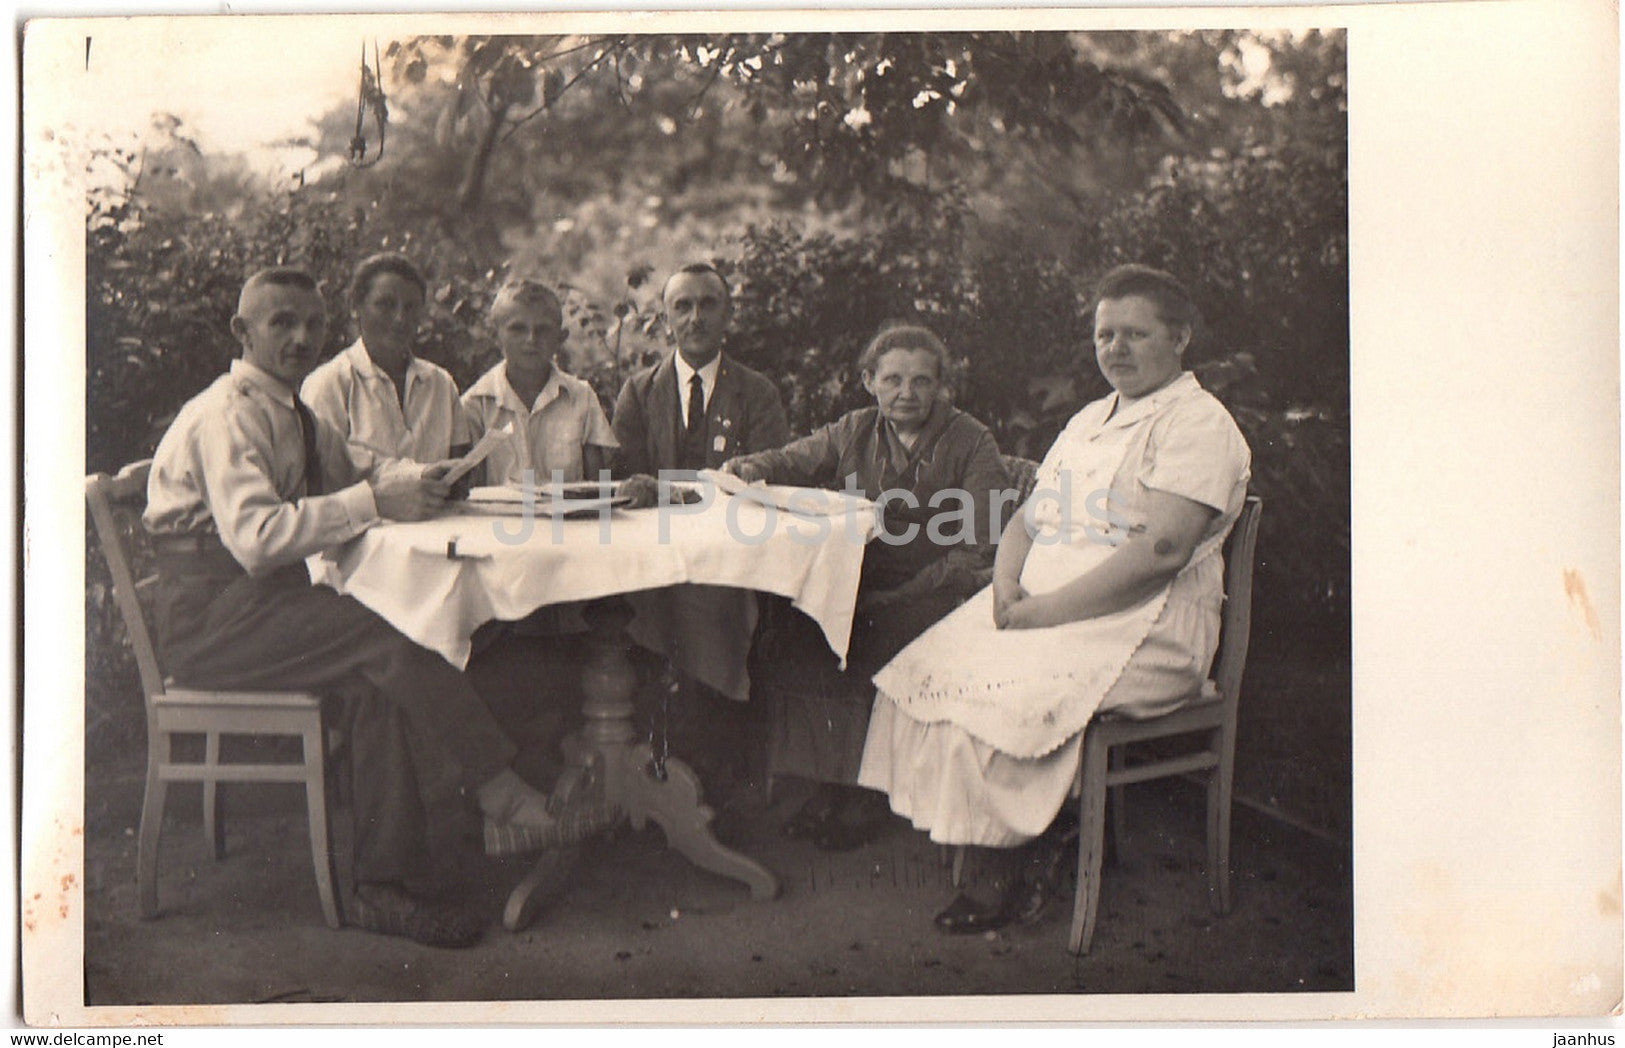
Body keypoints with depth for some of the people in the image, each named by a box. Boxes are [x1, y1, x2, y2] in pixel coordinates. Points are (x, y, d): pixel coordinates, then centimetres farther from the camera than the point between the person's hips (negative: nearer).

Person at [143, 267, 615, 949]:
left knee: (378, 682, -19)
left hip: (263, 603, 8)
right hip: (209, 617, -8)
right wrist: (374, 500, -30)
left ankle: (384, 885, -18)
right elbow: (255, 538, -27)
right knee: (386, 644, -26)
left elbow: (354, 466, 23)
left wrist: (412, 479, -1)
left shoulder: (290, 413, 17)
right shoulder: (226, 415, -13)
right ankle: (507, 805, -22)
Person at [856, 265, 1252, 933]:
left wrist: (1044, 612, -19)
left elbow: (1163, 549, -19)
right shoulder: (1089, 421, 21)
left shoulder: (1200, 425, -6)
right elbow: (1026, 522, 19)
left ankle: (1014, 884, -7)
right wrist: (1007, 590, -4)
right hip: (1035, 614, 8)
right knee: (916, 675, -10)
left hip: (1139, 635, -8)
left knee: (986, 698, -26)